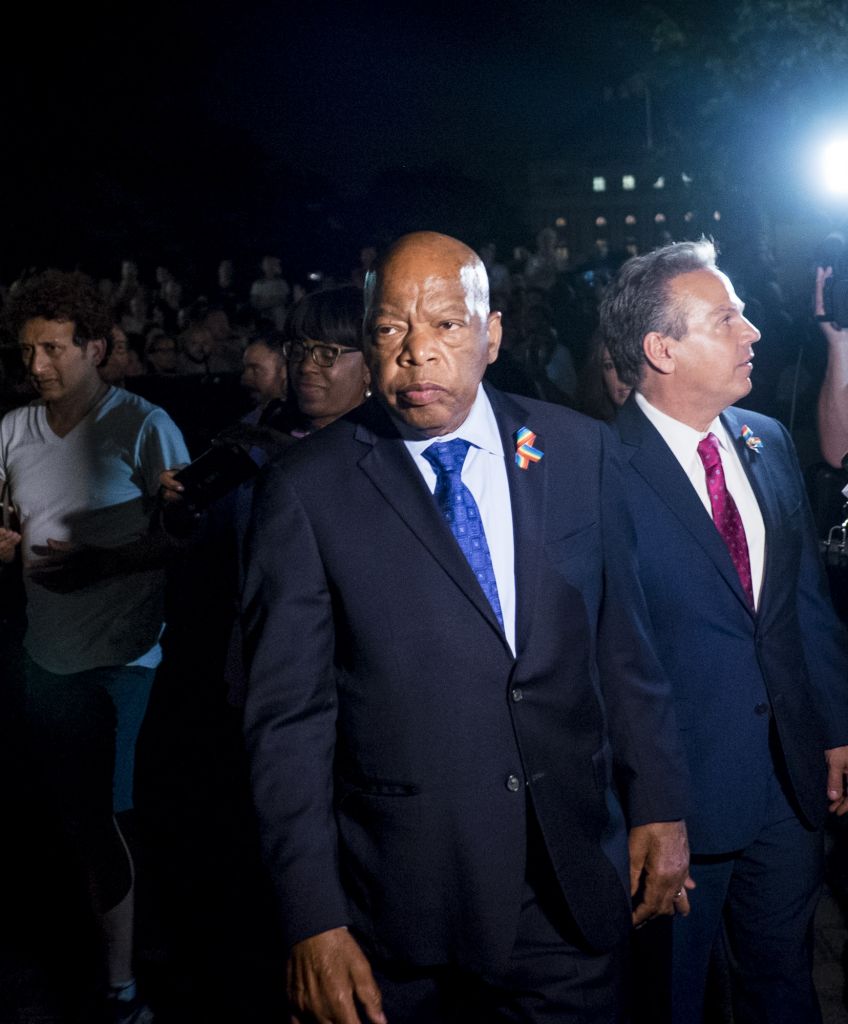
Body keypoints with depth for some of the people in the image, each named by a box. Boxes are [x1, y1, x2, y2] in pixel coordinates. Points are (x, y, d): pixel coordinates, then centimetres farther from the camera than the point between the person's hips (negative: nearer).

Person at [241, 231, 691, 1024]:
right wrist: (314, 922, -10)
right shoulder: (306, 490, -9)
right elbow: (289, 717, -9)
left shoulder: (575, 449, 2)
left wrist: (657, 804, 5)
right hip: (405, 901, -2)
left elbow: (622, 642, 7)